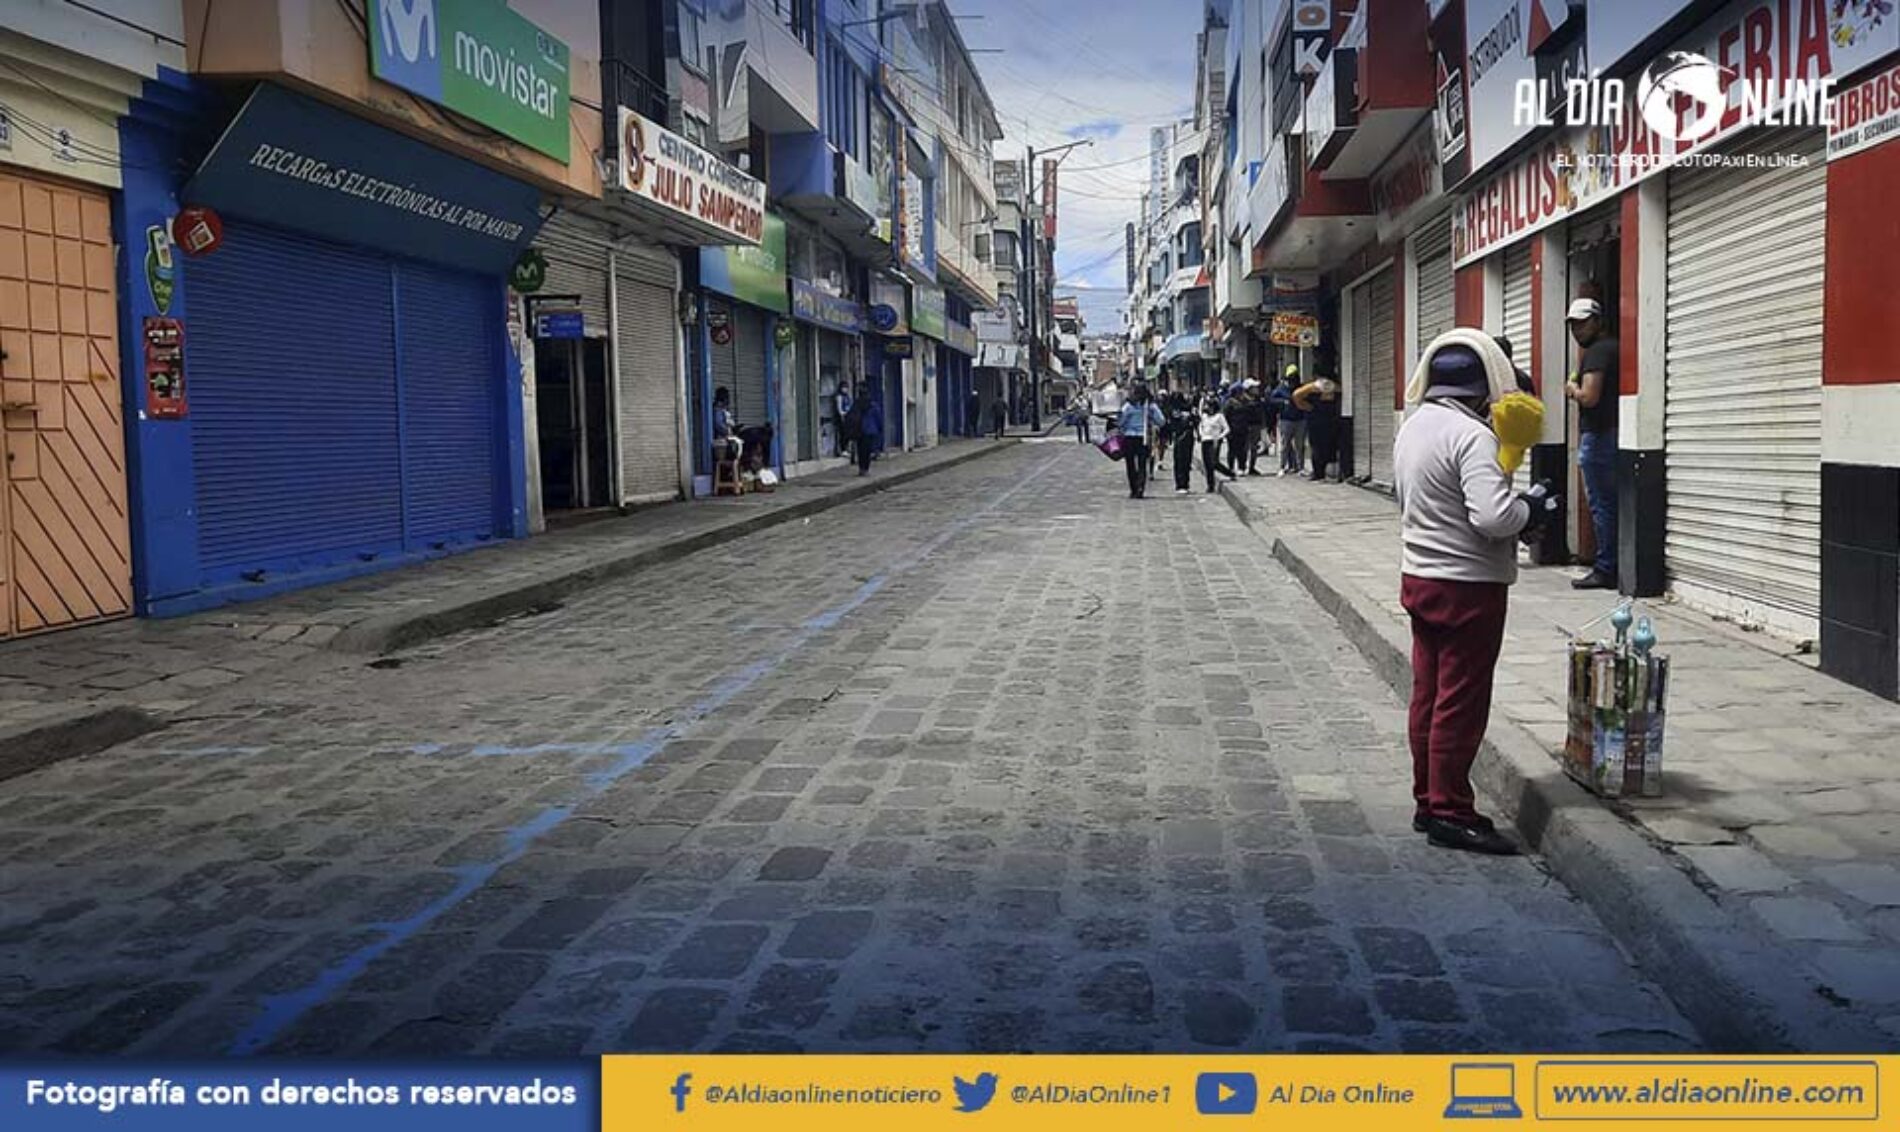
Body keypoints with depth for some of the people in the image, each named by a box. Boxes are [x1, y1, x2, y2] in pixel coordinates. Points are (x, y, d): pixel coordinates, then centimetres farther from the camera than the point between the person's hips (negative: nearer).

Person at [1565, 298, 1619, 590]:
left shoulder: (1596, 351, -13)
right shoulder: (1613, 347, 17)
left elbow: (1590, 397, -23)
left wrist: (1572, 390, -5)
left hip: (1598, 436, -10)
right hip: (1611, 433, 10)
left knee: (1601, 505, -6)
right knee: (1611, 503, 12)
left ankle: (1605, 571, -3)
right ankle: (1612, 567, 17)